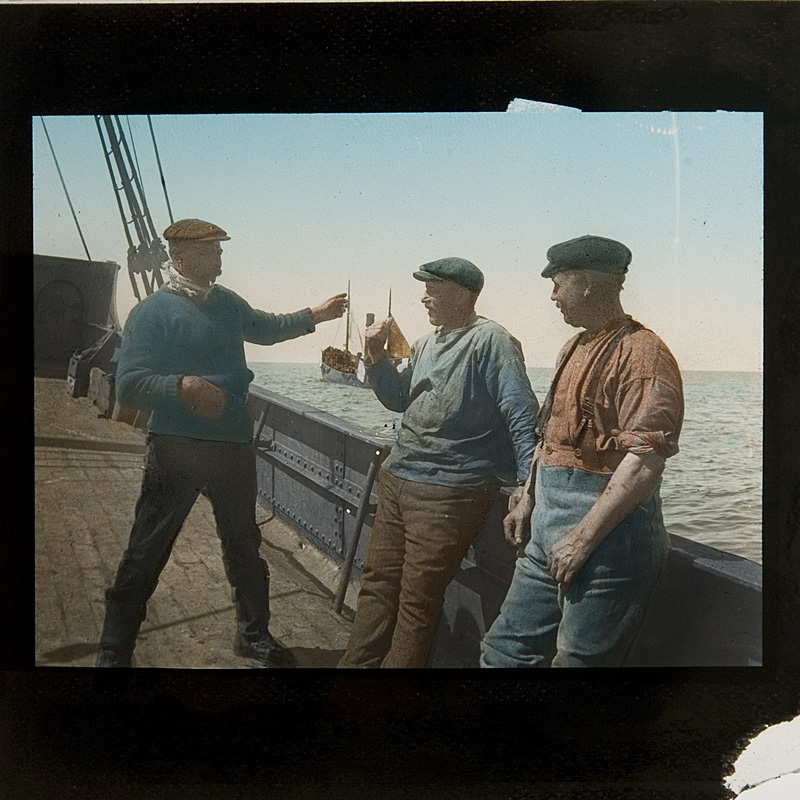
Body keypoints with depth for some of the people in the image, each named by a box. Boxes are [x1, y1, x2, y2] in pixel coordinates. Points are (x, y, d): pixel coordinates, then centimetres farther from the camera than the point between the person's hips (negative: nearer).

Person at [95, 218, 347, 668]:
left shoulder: (226, 302, 9)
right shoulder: (152, 312, -10)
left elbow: (267, 328, 28)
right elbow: (129, 385, -17)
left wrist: (315, 316, 23)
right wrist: (182, 385, -32)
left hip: (234, 446, 6)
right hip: (175, 449, -6)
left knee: (244, 545, 17)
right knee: (145, 554, 1)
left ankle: (254, 635, 35)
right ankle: (113, 653, 17)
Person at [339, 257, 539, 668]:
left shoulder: (491, 341, -10)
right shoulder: (426, 345, 15)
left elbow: (521, 415, -16)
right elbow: (399, 399, 23)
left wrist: (527, 485, -21)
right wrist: (376, 357, 8)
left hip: (450, 491, -8)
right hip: (397, 479, 8)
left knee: (418, 596, 0)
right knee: (379, 578, 14)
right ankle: (357, 662, 26)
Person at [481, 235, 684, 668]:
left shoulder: (641, 354, -15)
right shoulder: (575, 348, 17)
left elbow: (645, 463, -24)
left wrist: (582, 538, -23)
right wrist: (527, 500, 22)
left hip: (607, 536, -9)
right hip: (548, 533, 10)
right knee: (505, 651, 14)